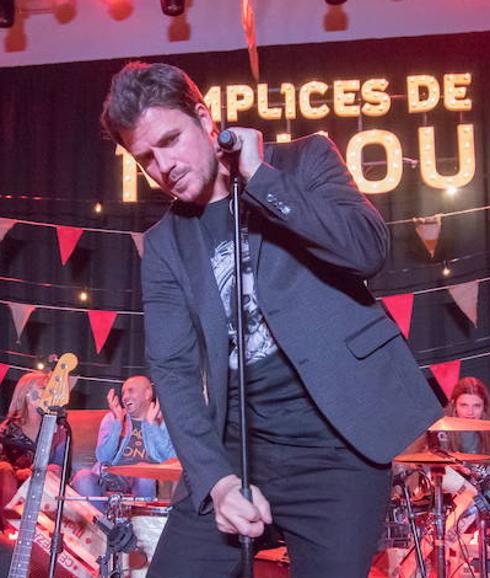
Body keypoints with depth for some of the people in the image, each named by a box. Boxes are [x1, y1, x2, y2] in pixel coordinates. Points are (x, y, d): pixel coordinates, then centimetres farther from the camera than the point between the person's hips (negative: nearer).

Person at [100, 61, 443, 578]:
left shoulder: (305, 161, 3)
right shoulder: (164, 244, 8)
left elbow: (368, 250, -14)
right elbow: (173, 370, 0)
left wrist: (259, 176, -13)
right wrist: (214, 476, -13)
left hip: (338, 444, -2)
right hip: (236, 448, 3)